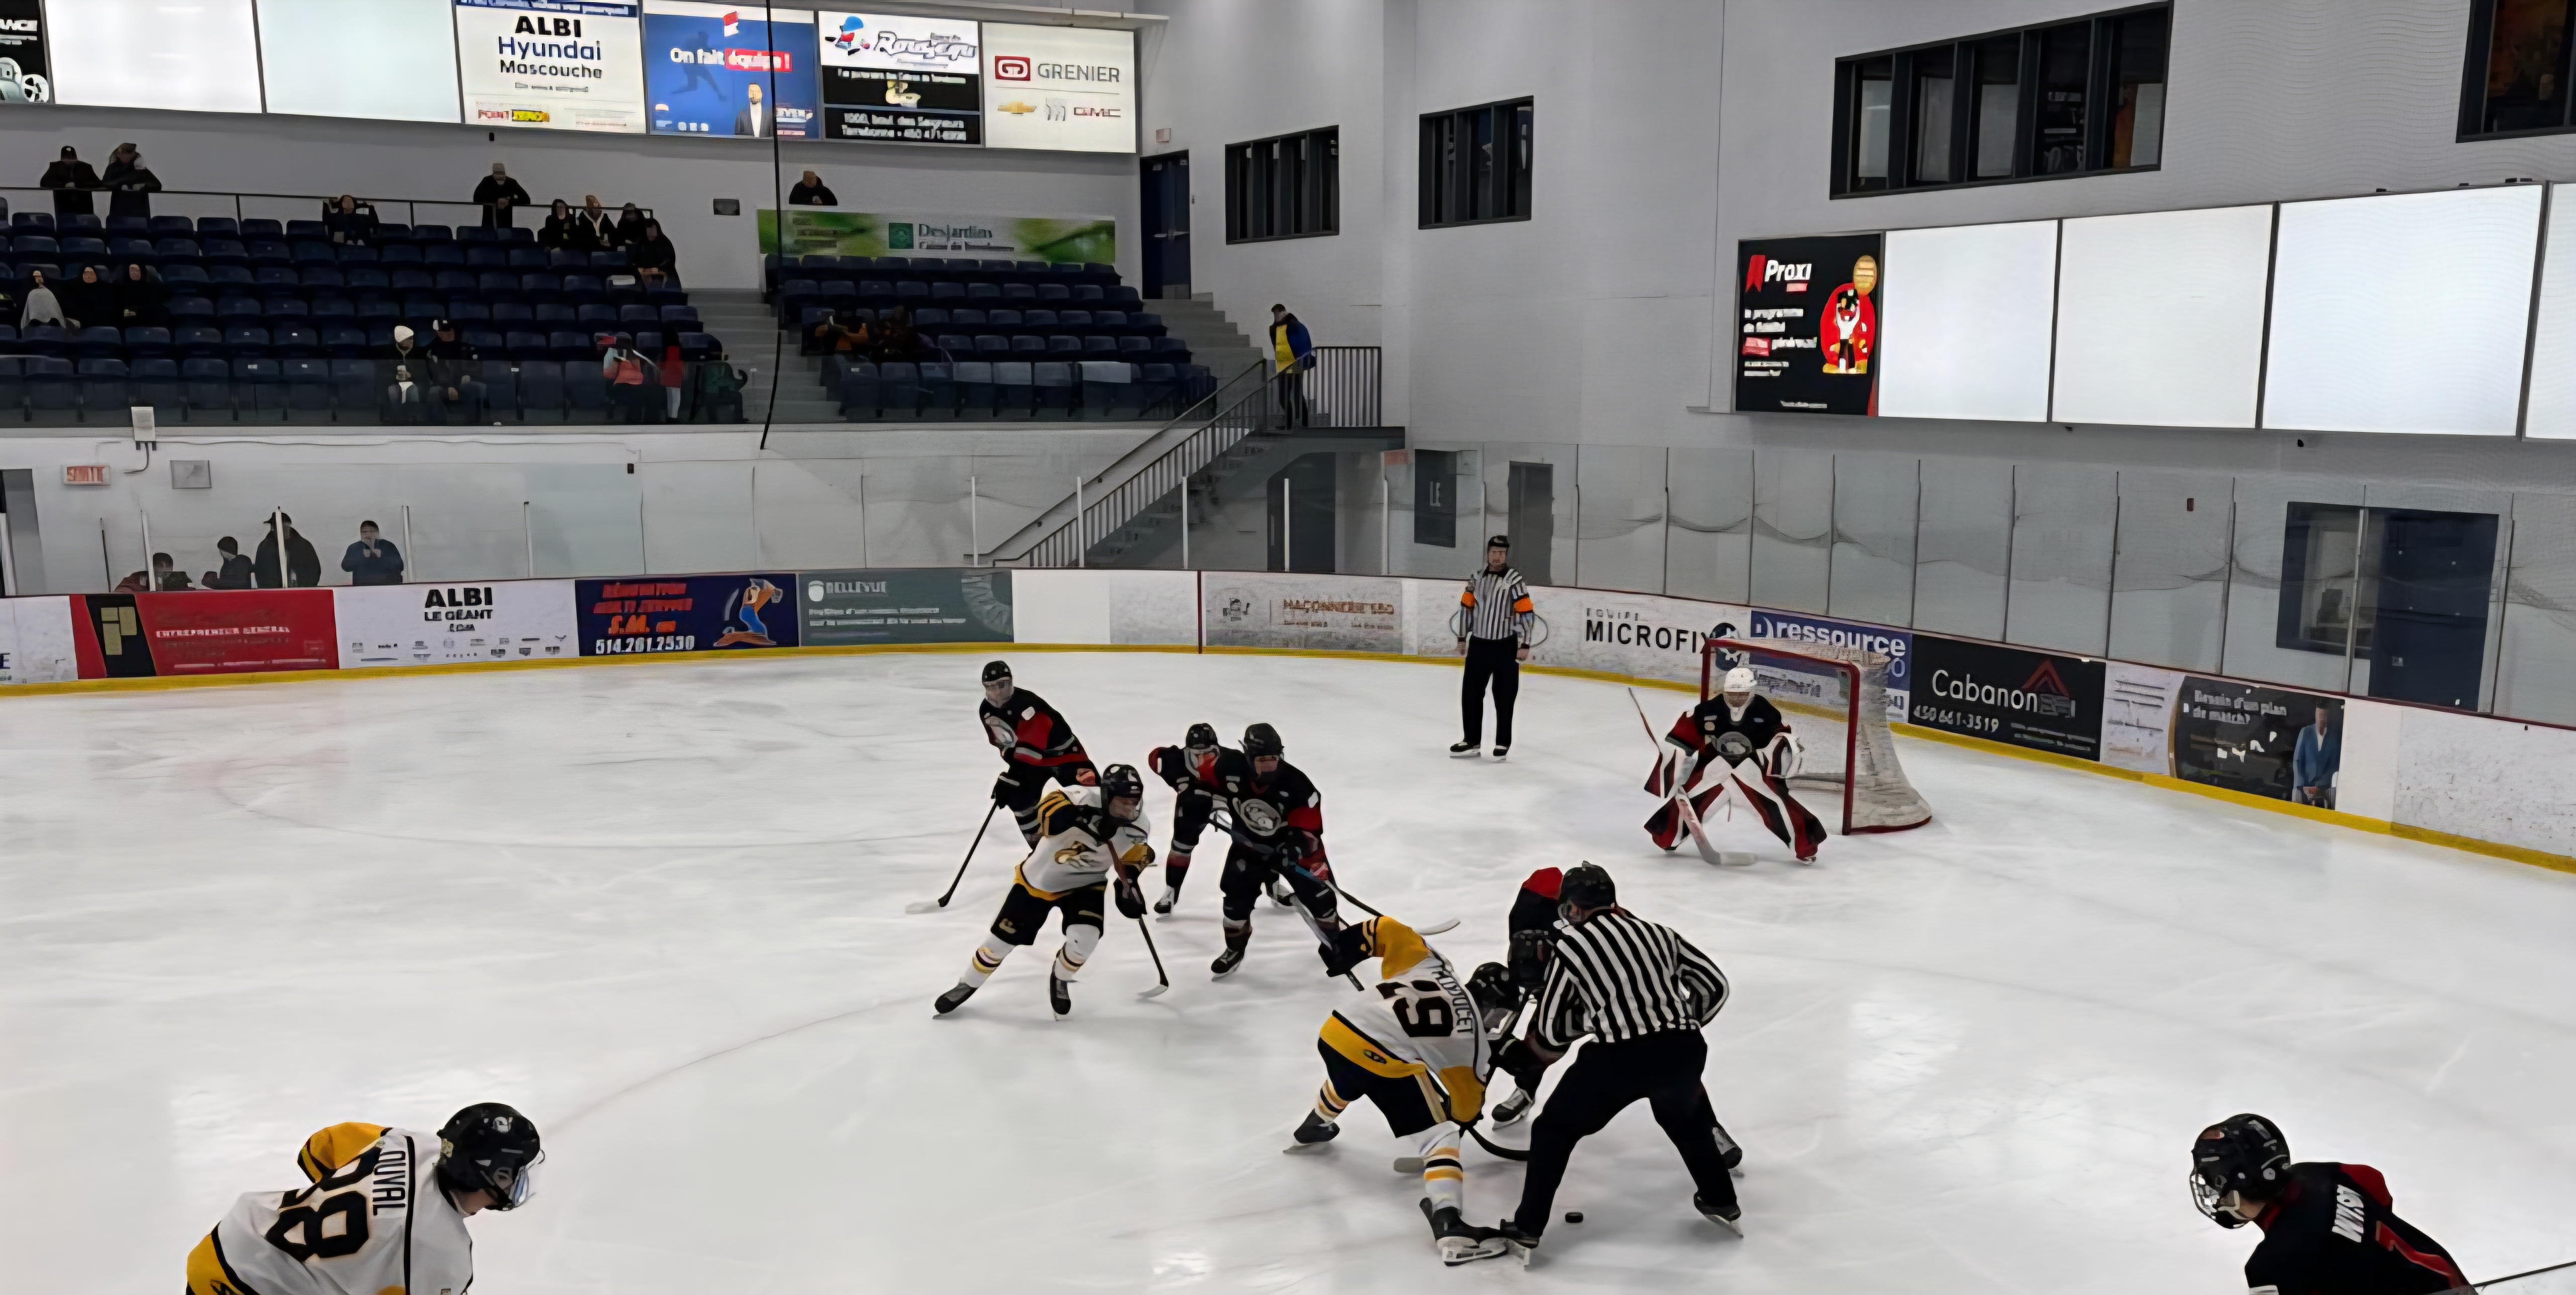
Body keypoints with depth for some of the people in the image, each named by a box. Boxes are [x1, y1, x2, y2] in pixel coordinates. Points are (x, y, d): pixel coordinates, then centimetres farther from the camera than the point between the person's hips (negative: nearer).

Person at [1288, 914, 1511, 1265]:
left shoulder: (1428, 962, 21)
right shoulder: (1471, 1038, 13)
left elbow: (1387, 929, 14)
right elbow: (1467, 1103, 22)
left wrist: (1344, 946, 24)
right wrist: (1464, 1119, 42)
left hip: (1336, 1031, 6)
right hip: (1386, 1062, -6)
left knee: (1344, 1084, 41)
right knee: (1440, 1135, 5)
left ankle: (1311, 1130, 70)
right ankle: (1449, 1226, -13)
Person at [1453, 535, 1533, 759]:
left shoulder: (1515, 581, -10)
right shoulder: (1477, 578, 6)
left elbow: (1525, 613, -11)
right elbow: (1466, 607, 13)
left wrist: (1525, 645, -15)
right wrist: (1462, 638, 13)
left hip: (1505, 647, -5)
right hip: (1478, 644, 5)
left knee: (1504, 697, 2)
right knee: (1470, 693, 7)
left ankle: (1503, 743, 12)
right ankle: (1472, 740, 17)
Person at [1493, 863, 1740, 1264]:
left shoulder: (1572, 944, 6)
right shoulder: (1658, 933, 18)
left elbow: (1551, 1031, 8)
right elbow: (1715, 985, 21)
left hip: (1620, 1058, -4)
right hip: (1684, 1050, 5)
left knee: (1554, 1130, 16)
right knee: (1685, 1117, 37)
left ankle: (1526, 1230, 15)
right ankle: (1723, 1205, 42)